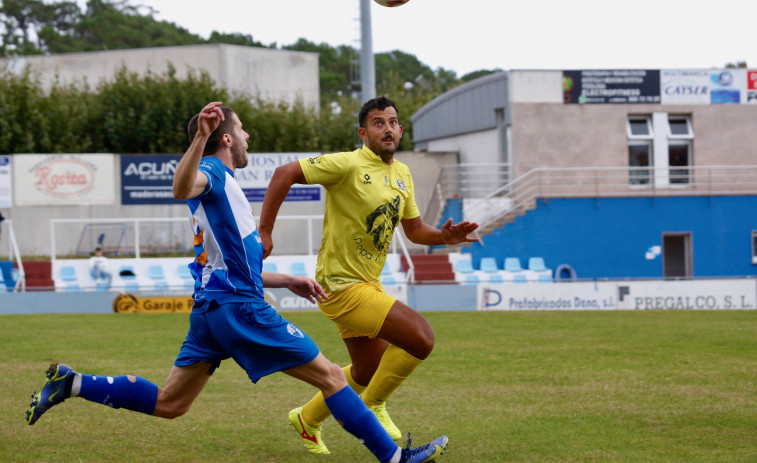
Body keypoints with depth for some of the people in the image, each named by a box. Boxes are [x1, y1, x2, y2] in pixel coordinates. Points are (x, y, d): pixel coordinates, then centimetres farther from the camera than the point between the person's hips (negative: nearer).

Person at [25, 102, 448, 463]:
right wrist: (201, 139, -46)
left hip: (212, 308, 10)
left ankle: (72, 383, 4)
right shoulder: (212, 172, -5)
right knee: (330, 375, -4)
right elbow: (183, 188, -32)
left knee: (168, 404, 10)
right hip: (239, 307, -10)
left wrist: (289, 282, 30)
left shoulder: (224, 189, 25)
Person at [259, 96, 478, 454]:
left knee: (369, 371, 21)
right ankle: (373, 405, 3)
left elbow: (414, 230, 16)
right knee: (421, 337, -18)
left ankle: (307, 419, 41)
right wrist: (264, 232, -18)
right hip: (342, 286, -9)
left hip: (367, 283, 9)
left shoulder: (402, 174, 8)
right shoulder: (349, 165, -17)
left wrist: (444, 236, -5)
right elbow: (285, 174, -17)